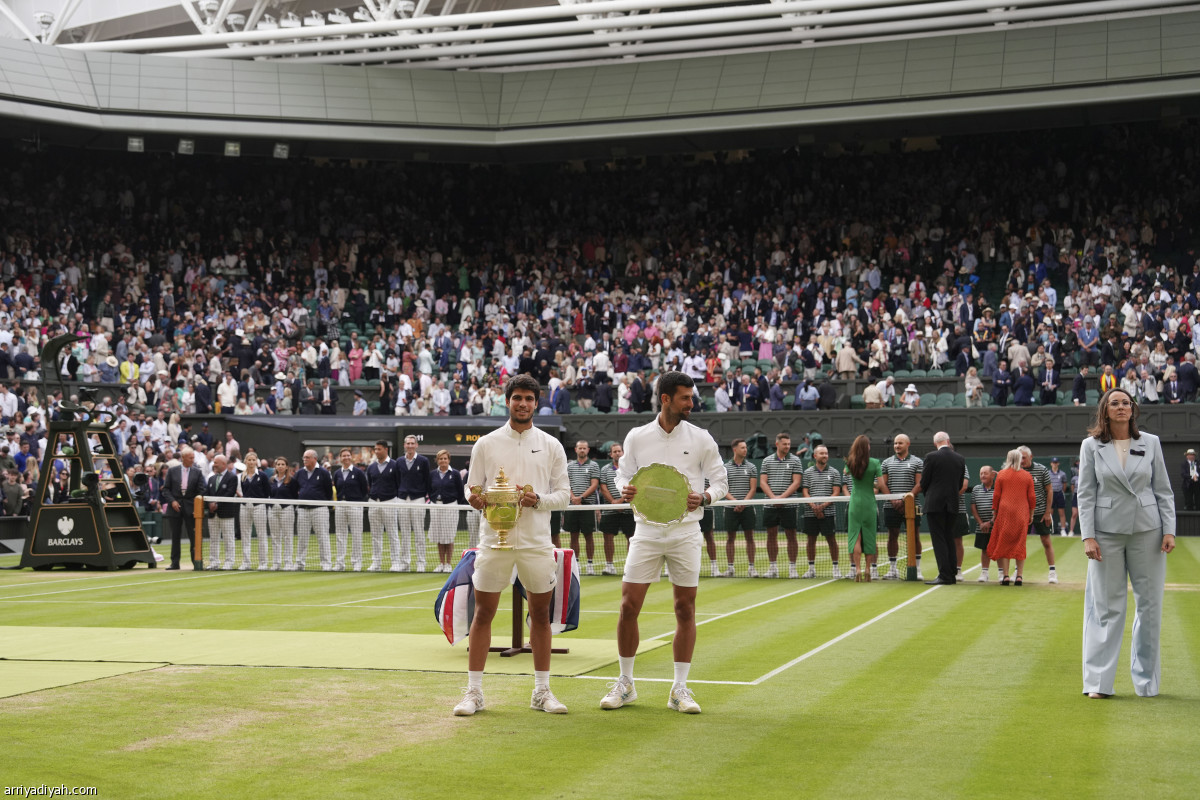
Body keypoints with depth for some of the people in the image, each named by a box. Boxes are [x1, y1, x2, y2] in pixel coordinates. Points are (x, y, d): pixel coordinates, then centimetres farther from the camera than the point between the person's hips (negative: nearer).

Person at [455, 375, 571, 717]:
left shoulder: (551, 445, 6)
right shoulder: (486, 444, 5)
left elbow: (564, 493, 5)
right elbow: (472, 490, 7)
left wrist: (538, 500, -13)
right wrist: (476, 500, -15)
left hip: (537, 543, 1)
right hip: (494, 541, -1)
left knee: (540, 613, 6)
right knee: (483, 613, 0)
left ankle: (542, 691, 17)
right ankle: (473, 692, 8)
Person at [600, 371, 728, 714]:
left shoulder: (701, 438, 1)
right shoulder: (636, 437, 3)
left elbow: (719, 480, 5)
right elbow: (623, 474, 13)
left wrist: (704, 497, -15)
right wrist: (625, 490, -10)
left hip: (685, 531, 0)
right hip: (647, 531, 0)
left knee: (685, 609, 2)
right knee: (628, 606, -3)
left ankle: (680, 689, 12)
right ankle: (625, 683, 13)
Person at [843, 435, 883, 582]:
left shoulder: (850, 463, -3)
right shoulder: (875, 463, -9)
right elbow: (881, 485, -9)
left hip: (855, 503, 1)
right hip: (870, 503, -1)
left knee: (856, 537, 1)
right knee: (869, 537, 7)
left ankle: (858, 569, -6)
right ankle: (868, 570, 8)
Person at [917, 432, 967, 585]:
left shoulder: (931, 457, -8)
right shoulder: (960, 459, 6)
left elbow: (924, 482, -4)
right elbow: (961, 484, 11)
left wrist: (927, 496, 16)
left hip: (935, 503, -5)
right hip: (952, 504, 5)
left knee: (938, 539, -5)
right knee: (949, 539, 12)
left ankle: (944, 575, -10)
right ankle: (951, 575, 13)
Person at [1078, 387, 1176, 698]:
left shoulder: (1150, 443, 6)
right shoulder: (1091, 446, 2)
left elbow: (1163, 490, 7)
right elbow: (1086, 494, 0)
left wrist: (1169, 530, -2)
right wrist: (1087, 536, -7)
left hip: (1147, 531, 2)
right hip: (1107, 532, -1)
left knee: (1149, 604, 4)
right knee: (1107, 606, 1)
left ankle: (1146, 681, 16)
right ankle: (1099, 681, 7)